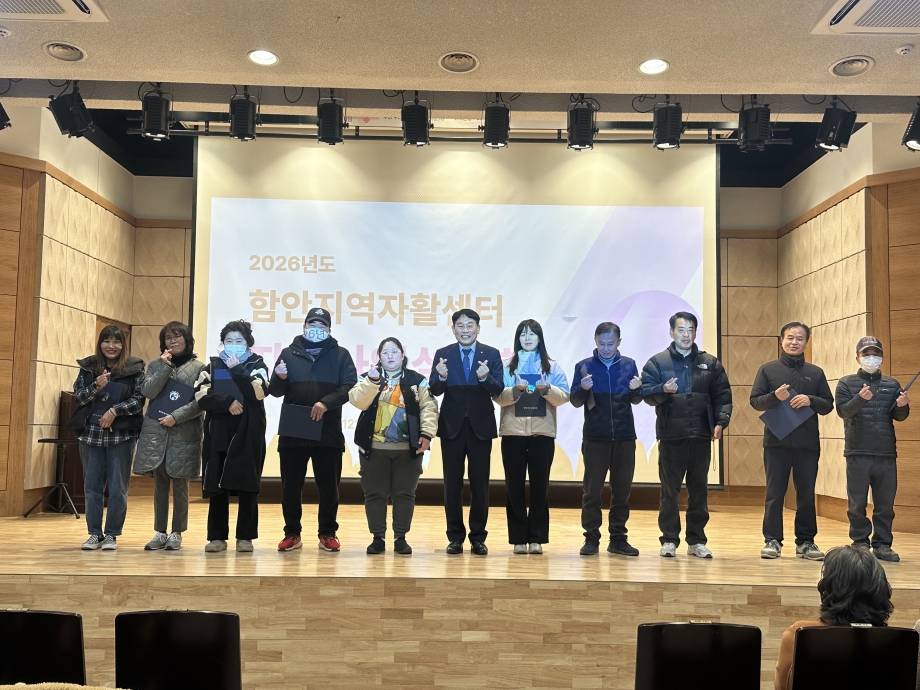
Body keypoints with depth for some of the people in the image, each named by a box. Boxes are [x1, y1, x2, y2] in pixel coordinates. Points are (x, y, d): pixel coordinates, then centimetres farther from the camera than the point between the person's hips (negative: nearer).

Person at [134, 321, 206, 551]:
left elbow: (201, 403, -5)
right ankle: (160, 532, 14)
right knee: (159, 483, 6)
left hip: (184, 434, -2)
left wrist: (176, 417, -14)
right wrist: (165, 366, -9)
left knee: (179, 483, 2)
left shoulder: (198, 368, 2)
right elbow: (148, 392, -4)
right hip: (155, 432, 3)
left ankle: (176, 533, 11)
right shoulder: (156, 365, 11)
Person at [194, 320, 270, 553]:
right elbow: (202, 397, -2)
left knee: (247, 485, -1)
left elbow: (259, 392, -12)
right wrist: (228, 403, -14)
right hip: (218, 432, 2)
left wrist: (236, 370, -16)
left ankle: (245, 536, 6)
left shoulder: (257, 364, 7)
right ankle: (217, 536, 9)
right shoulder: (212, 366, 12)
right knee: (216, 485, 1)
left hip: (248, 433, -2)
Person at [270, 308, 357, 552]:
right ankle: (292, 533, 20)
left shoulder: (340, 354, 6)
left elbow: (350, 387, -5)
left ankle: (327, 534, 19)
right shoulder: (289, 353, 10)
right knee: (290, 486, 6)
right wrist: (280, 378, -17)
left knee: (329, 487, 6)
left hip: (328, 433, -1)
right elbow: (275, 391, 6)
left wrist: (326, 403, -20)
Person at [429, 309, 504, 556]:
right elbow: (435, 391, -6)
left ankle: (478, 537, 16)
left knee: (480, 484, 5)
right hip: (452, 425, 1)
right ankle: (455, 536, 17)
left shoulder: (491, 354, 0)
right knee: (452, 484, 7)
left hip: (481, 426, 0)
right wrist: (441, 377, -27)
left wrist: (485, 378, -28)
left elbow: (498, 390, -8)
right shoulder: (443, 355, 1)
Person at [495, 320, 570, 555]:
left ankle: (536, 538, 11)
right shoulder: (506, 365, 6)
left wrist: (547, 389, -18)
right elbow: (498, 396, -3)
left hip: (542, 432, 0)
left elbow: (564, 396, 0)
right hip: (513, 432, 0)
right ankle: (518, 538, 9)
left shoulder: (552, 366, 8)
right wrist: (516, 390, -20)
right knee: (515, 486, 2)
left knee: (540, 486, 3)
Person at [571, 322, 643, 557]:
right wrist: (582, 389, -20)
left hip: (624, 437, 2)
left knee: (622, 489, 8)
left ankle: (618, 538, 18)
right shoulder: (584, 366, 0)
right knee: (592, 489, 2)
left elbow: (635, 400, 6)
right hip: (595, 437, -2)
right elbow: (575, 401, 0)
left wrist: (637, 389, -16)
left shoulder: (628, 365, 5)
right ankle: (591, 538, 10)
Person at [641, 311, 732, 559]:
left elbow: (723, 395, 6)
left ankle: (697, 540, 18)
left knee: (699, 490, 8)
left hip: (701, 437, 2)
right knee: (669, 490, 3)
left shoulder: (710, 363, 10)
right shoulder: (657, 362, 3)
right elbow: (646, 392, -4)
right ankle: (669, 540, 12)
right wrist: (663, 390, -24)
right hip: (671, 436, -2)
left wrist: (721, 421, -7)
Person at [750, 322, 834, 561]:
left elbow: (828, 405, 8)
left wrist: (810, 400, -11)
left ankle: (806, 541, 16)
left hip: (807, 443, 2)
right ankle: (772, 540, 8)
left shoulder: (816, 373, 11)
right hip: (776, 442, -2)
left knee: (806, 494, 6)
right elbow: (755, 401, 1)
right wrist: (775, 396, -18)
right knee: (774, 493, 2)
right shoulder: (768, 369, 5)